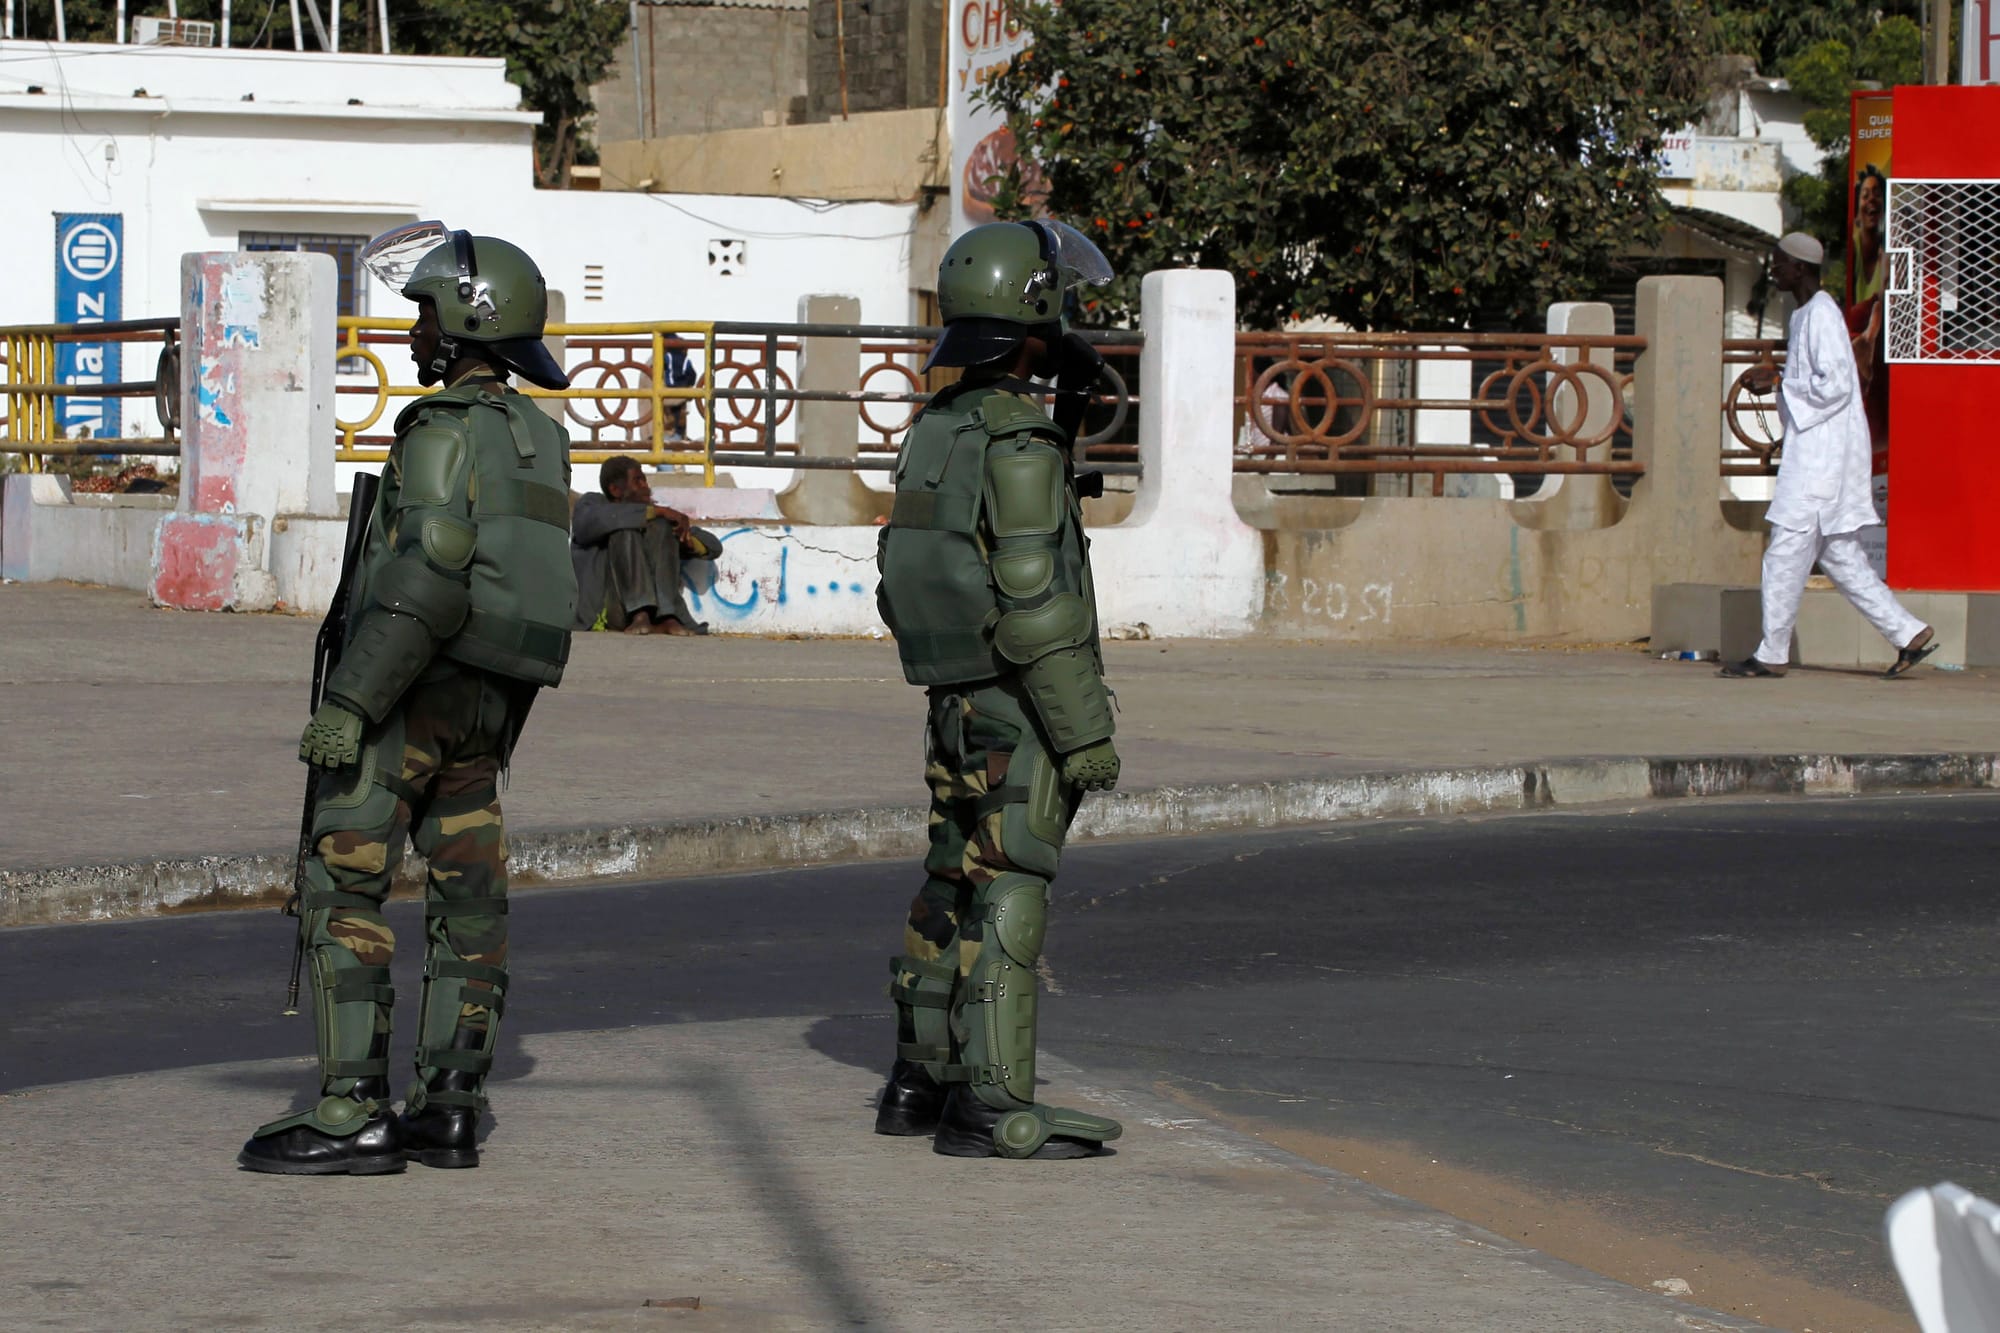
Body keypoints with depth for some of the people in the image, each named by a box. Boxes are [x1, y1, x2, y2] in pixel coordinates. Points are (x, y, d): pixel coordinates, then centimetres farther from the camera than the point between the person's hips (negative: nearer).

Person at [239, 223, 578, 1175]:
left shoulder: (446, 434, -16)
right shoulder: (538, 437, 12)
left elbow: (426, 584, -25)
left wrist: (350, 704, -25)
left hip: (410, 693, -9)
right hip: (490, 704, 9)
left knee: (343, 892, -8)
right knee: (466, 893, 9)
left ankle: (351, 1114, -12)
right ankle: (450, 1107, 10)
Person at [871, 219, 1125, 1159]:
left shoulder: (934, 434, 10)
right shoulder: (1018, 444, -18)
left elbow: (907, 579, 17)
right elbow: (1032, 601, -22)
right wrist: (1084, 730, -20)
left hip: (953, 705, 9)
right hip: (1020, 710, -9)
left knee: (953, 893, 15)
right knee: (1008, 897, -8)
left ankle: (921, 1081, 21)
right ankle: (991, 1105, -9)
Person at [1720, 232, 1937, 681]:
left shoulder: (1822, 315, -14)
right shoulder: (1804, 315, 16)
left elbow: (1835, 385, -21)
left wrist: (1779, 382, -14)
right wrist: (1775, 376, 9)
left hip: (1824, 454, -10)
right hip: (1811, 452, 10)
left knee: (1787, 551, -7)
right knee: (1839, 556, 11)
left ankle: (1772, 654, -2)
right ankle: (1909, 633, 13)